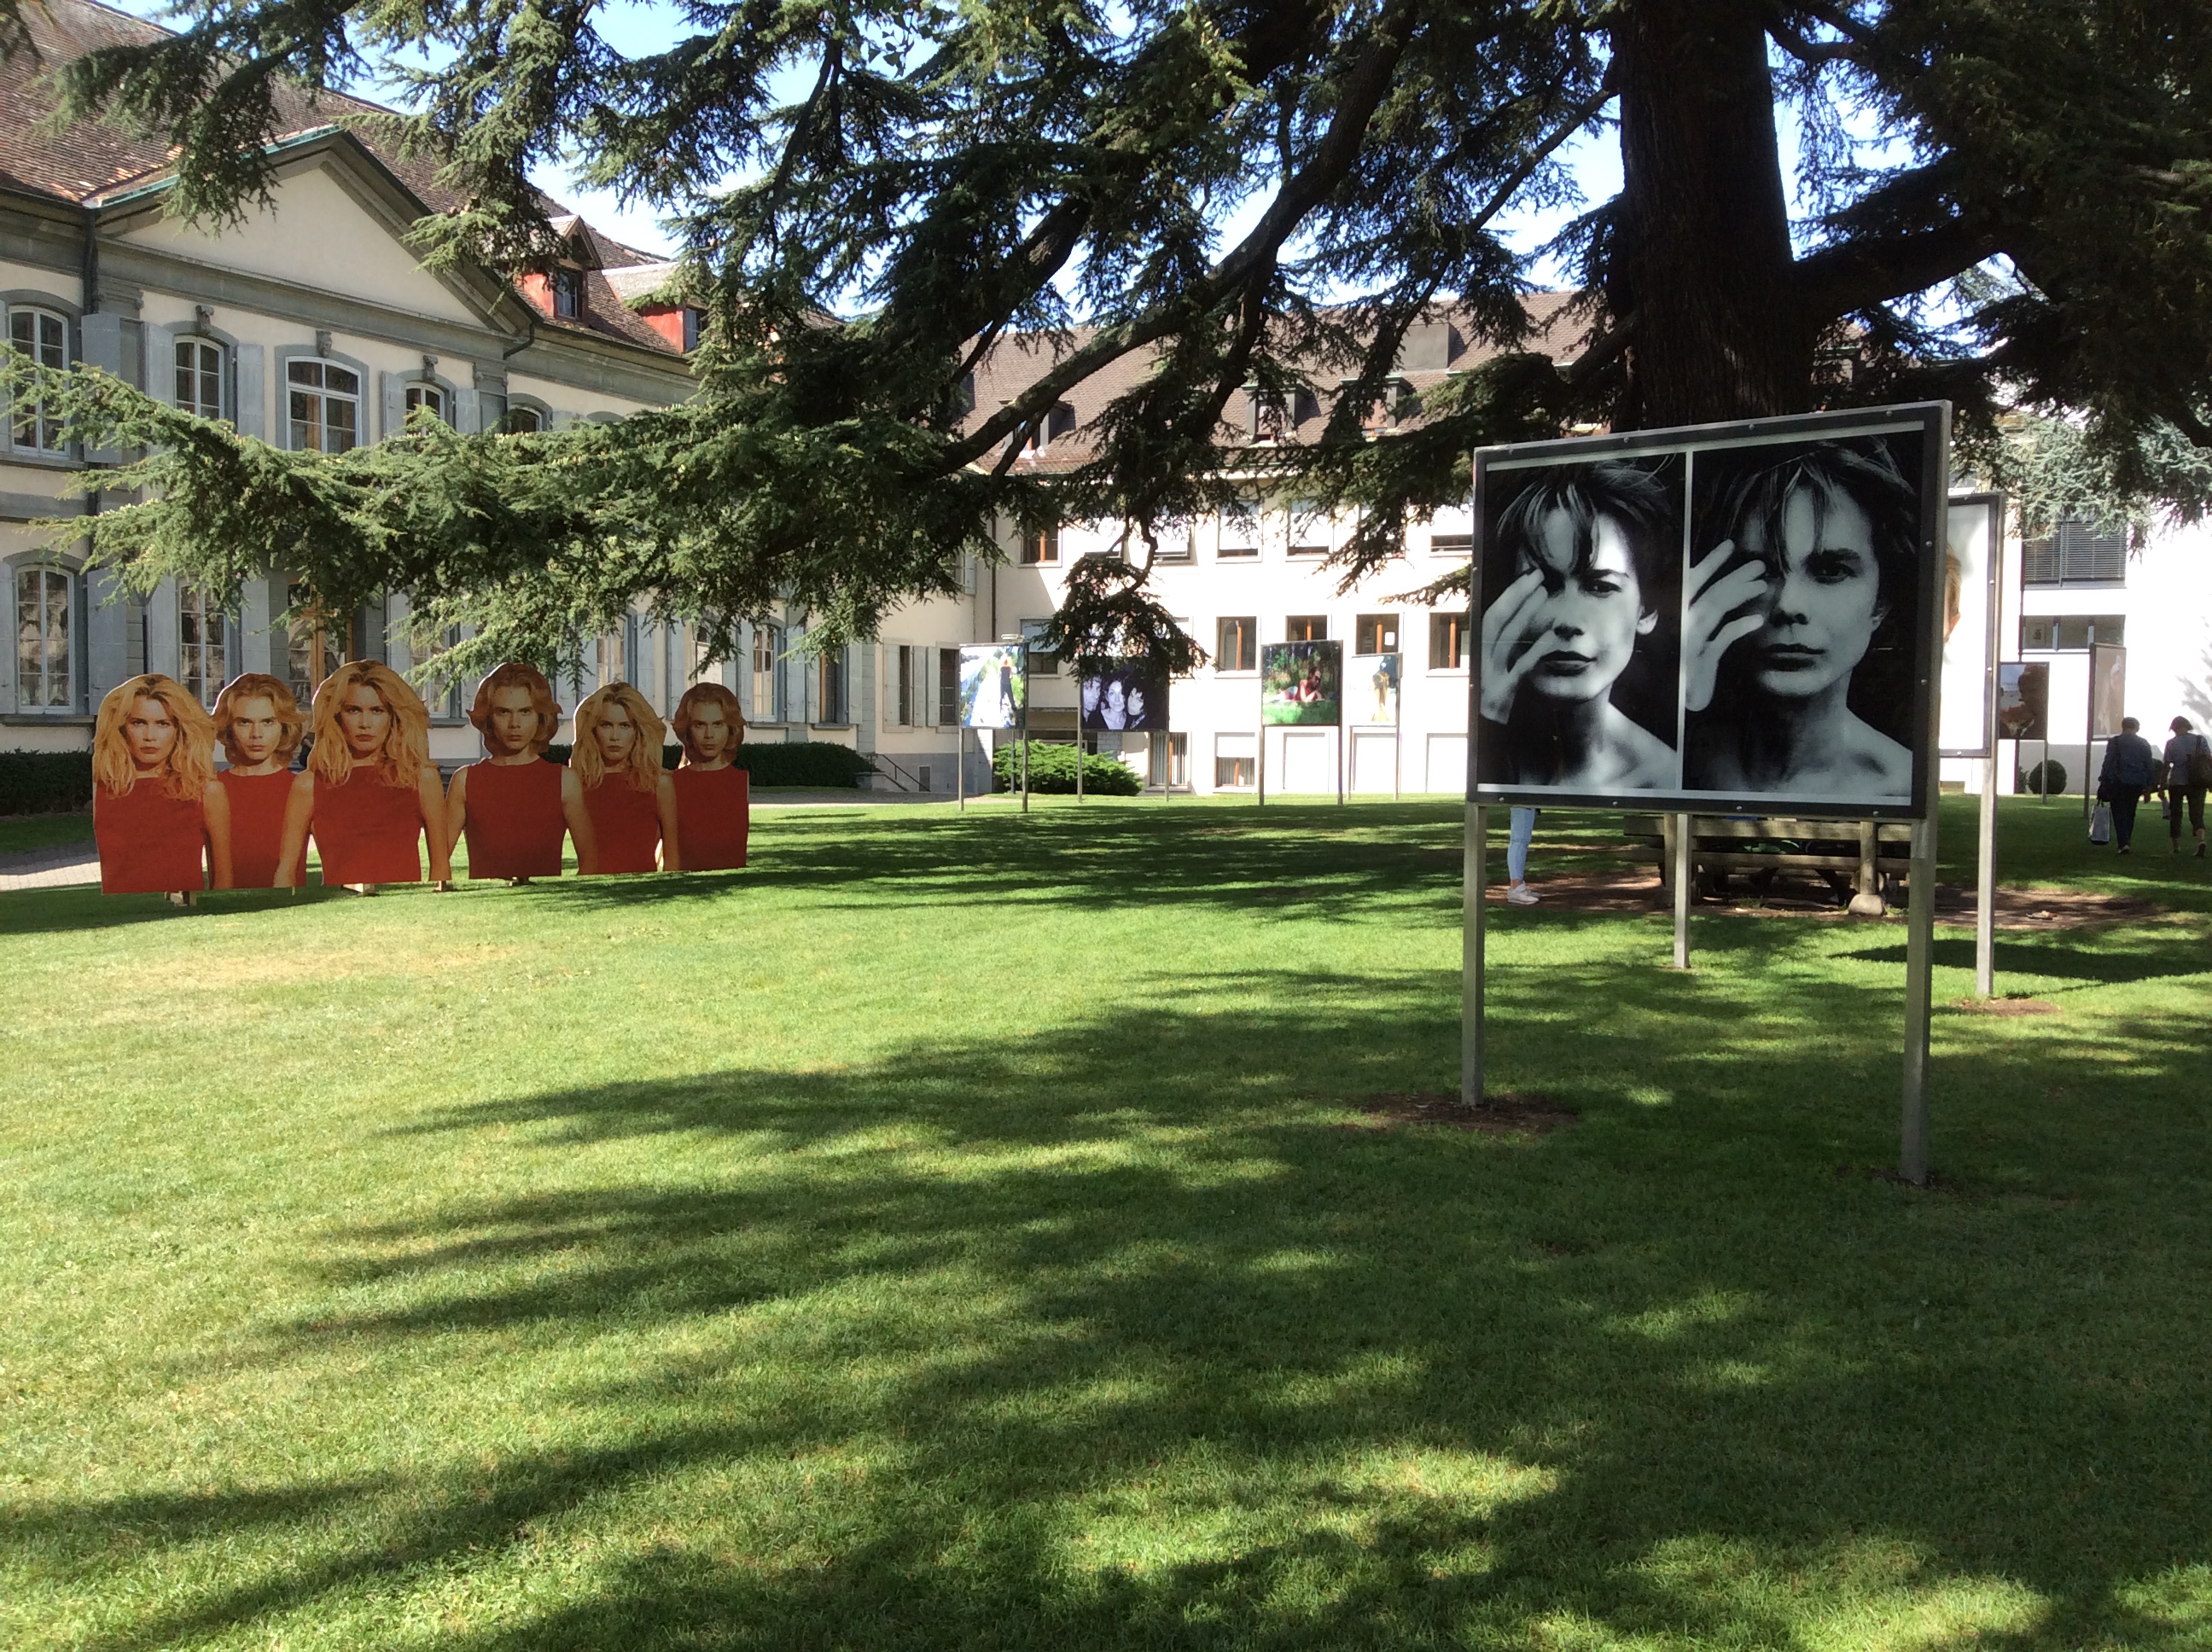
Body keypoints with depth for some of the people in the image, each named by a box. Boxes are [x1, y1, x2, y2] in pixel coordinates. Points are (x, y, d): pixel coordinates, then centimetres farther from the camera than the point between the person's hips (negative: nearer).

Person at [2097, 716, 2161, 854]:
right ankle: (2126, 842, 19)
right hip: (2137, 784, 4)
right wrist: (2149, 786, 13)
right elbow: (2150, 766, 8)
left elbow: (2108, 763, -7)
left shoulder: (2114, 742, -4)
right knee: (2130, 813, 15)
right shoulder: (2144, 744, 7)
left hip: (2118, 782, -3)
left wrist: (2104, 781, -4)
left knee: (2119, 813, -2)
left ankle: (2123, 844, -16)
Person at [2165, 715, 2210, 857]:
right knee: (2197, 814, 4)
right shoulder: (2200, 740, 2)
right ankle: (2201, 840, -23)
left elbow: (2167, 766, -4)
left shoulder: (2171, 743, -3)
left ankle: (2177, 846, 17)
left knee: (2175, 815, 13)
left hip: (2176, 783, -1)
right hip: (2197, 783, 2)